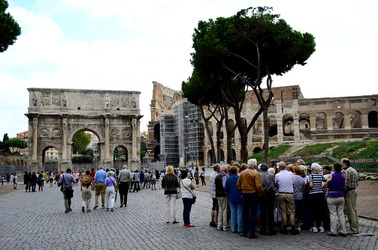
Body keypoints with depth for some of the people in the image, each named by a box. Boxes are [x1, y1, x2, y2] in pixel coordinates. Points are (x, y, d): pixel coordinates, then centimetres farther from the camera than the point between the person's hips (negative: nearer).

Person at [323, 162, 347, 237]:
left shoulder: (330, 176, -9)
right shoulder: (343, 177, 5)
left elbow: (326, 185, 2)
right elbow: (343, 187, 8)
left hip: (332, 197, -4)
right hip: (341, 196, 4)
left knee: (333, 214, 0)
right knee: (341, 214, 10)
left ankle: (333, 231, 3)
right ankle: (343, 231, 12)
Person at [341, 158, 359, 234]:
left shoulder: (347, 171, -16)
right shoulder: (354, 170, 16)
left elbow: (346, 184, -19)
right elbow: (356, 182, 18)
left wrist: (343, 192, -9)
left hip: (349, 192, -10)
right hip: (354, 190, 10)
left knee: (350, 211, -5)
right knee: (354, 210, 13)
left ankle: (353, 229, -2)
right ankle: (356, 228, 18)